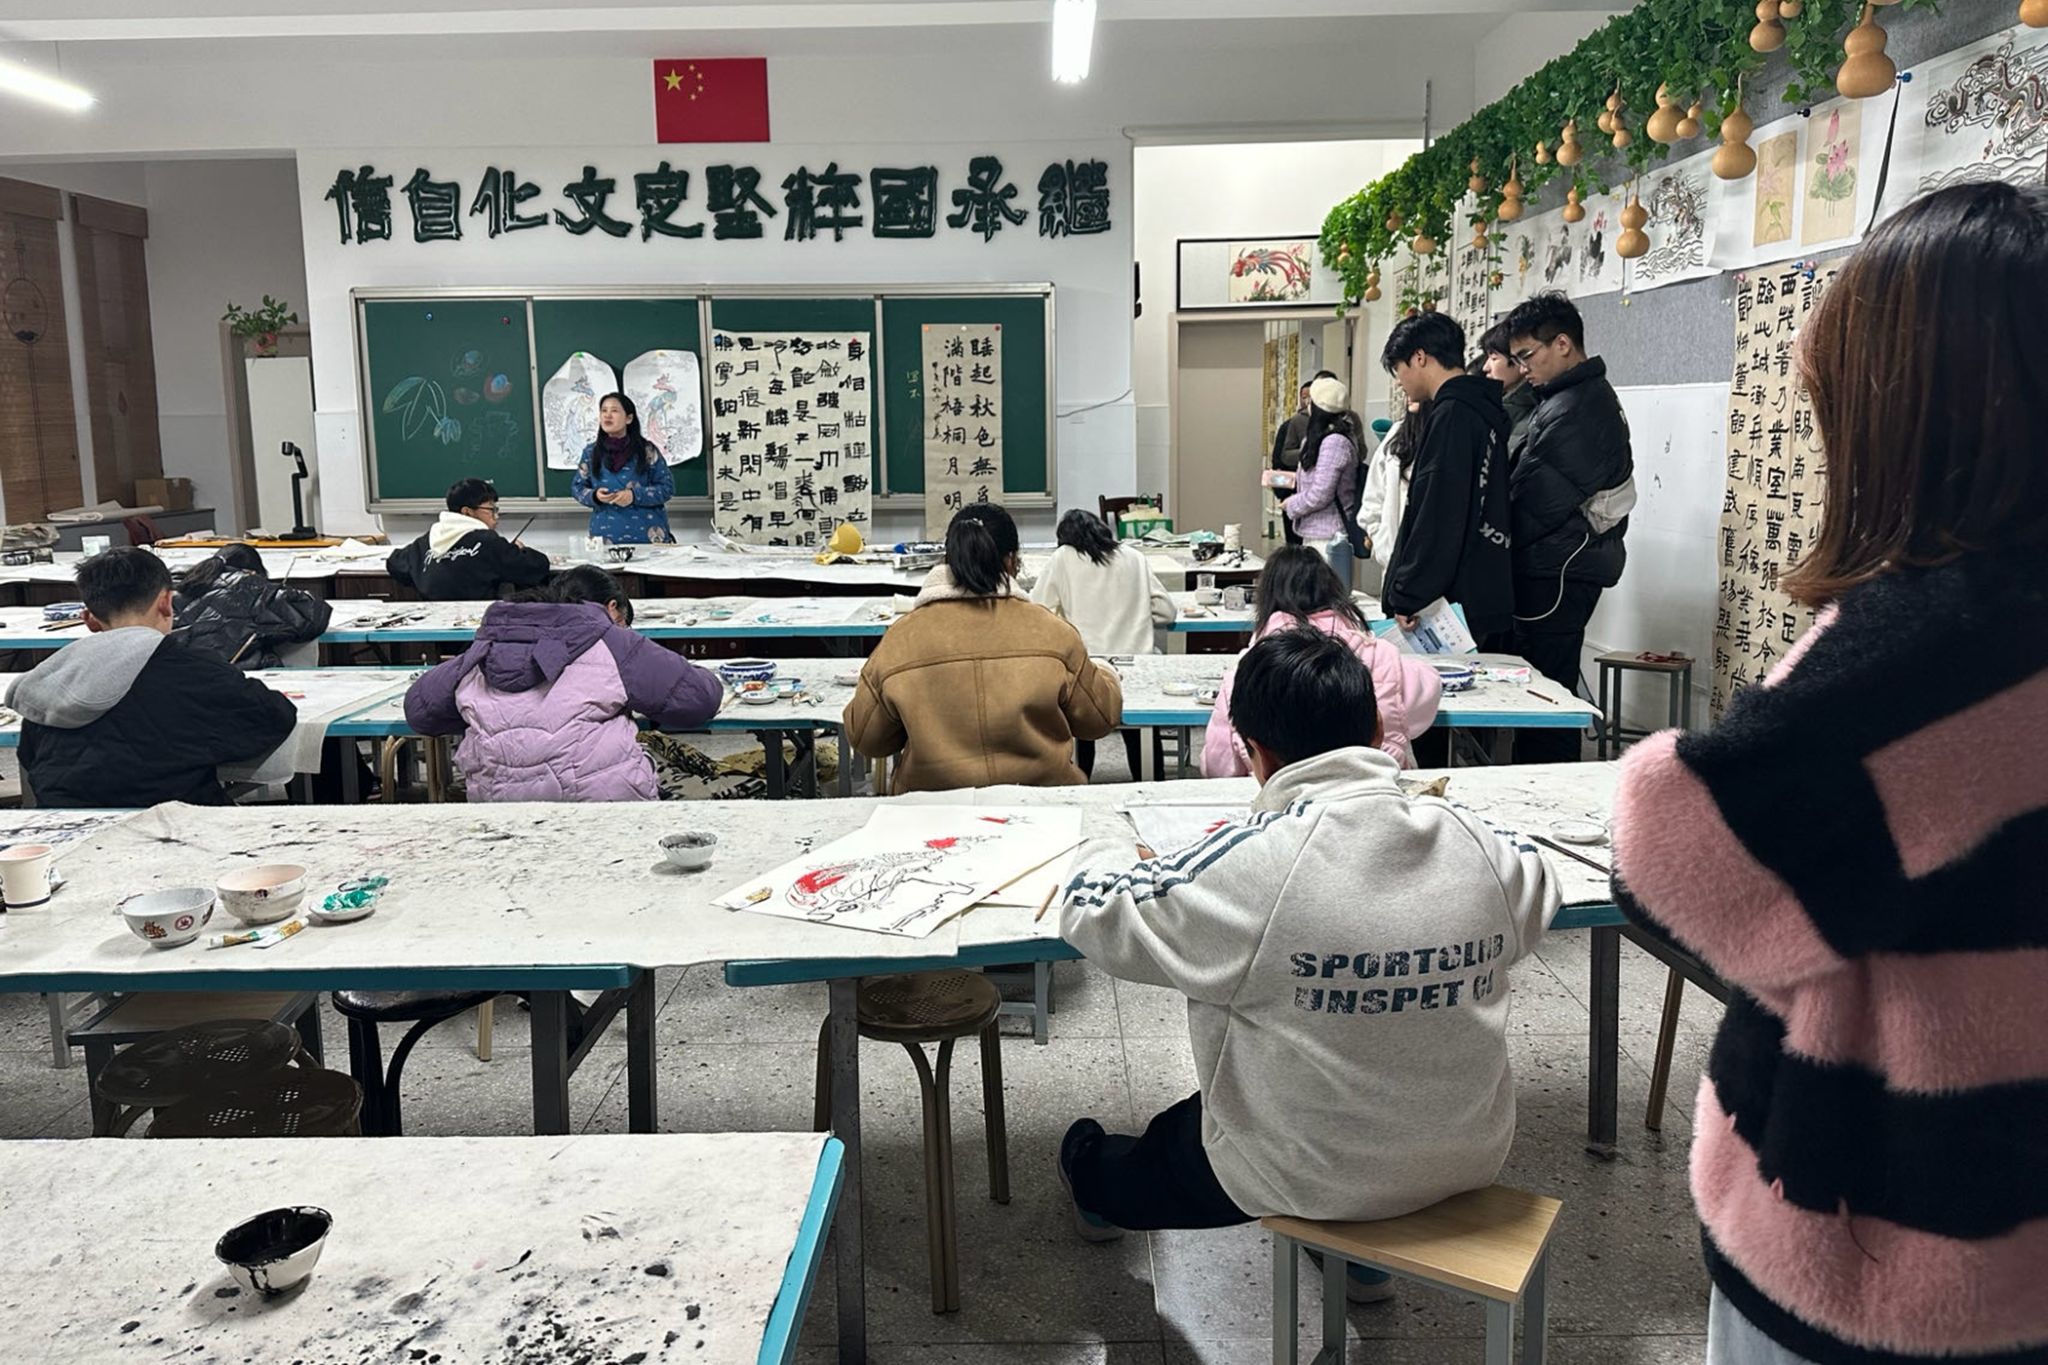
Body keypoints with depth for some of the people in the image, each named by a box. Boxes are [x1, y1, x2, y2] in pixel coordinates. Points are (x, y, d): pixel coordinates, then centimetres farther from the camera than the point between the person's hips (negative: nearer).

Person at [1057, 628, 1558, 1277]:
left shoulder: (1249, 864, -27)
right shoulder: (1473, 839, -12)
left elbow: (1091, 913, -13)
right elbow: (1535, 889, 12)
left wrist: (1104, 859, 10)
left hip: (1313, 1176, -4)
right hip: (1469, 1158, 4)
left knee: (1171, 1148, 26)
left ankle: (1096, 1180, 58)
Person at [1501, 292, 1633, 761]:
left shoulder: (1571, 412, -17)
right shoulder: (1594, 397, 18)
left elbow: (1534, 502, -18)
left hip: (1556, 572, -10)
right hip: (1570, 567, 10)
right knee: (1550, 686, 13)